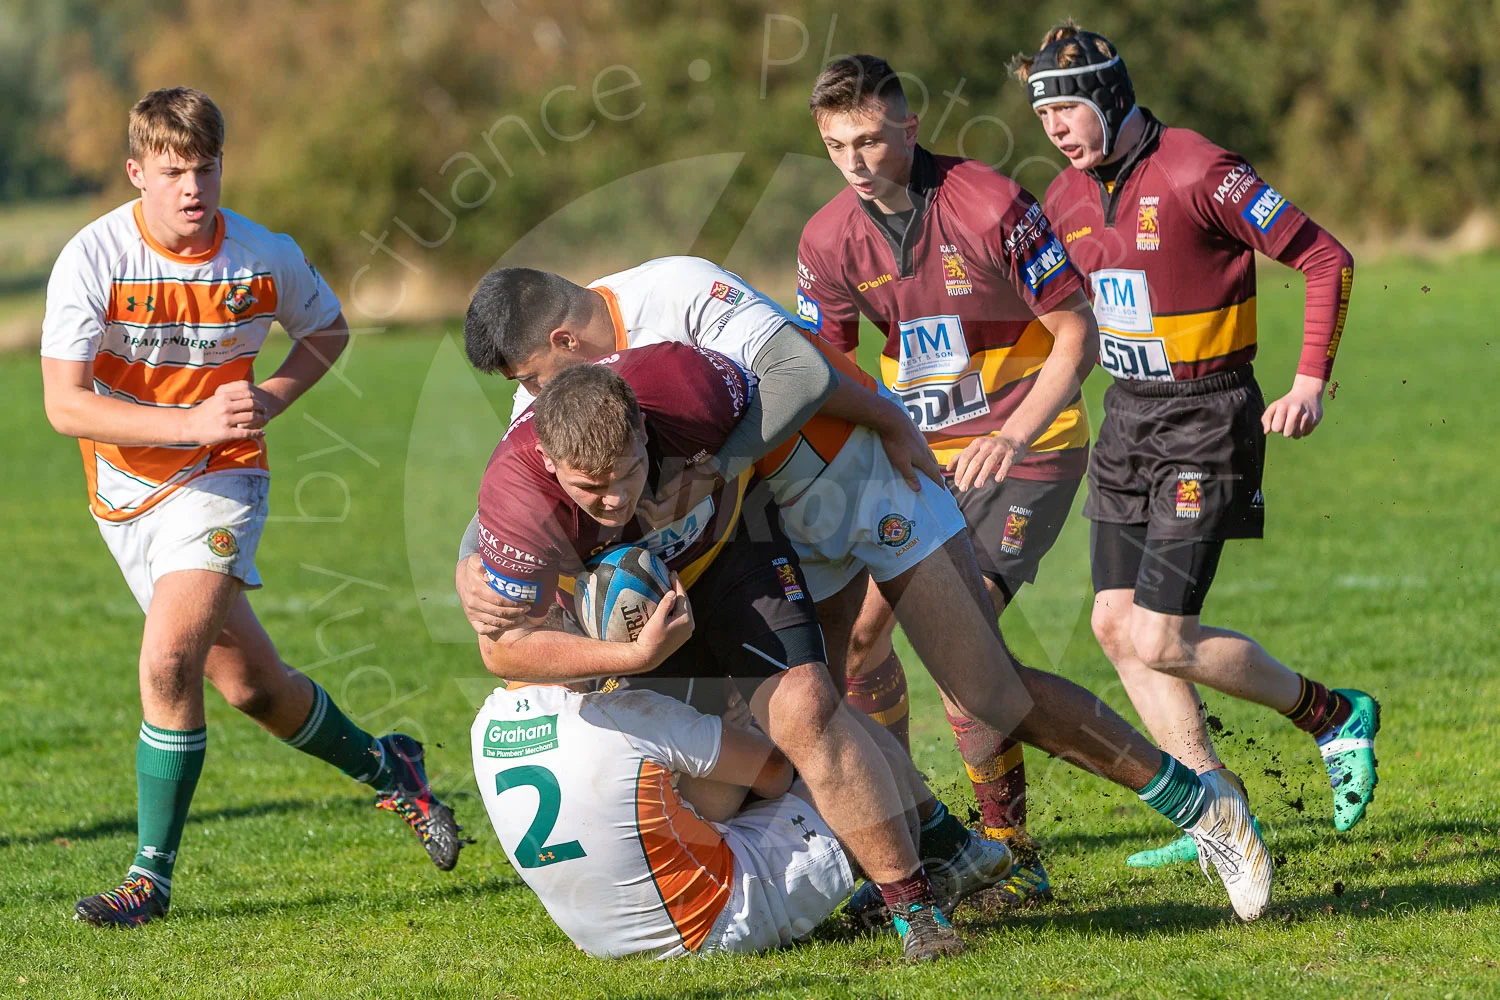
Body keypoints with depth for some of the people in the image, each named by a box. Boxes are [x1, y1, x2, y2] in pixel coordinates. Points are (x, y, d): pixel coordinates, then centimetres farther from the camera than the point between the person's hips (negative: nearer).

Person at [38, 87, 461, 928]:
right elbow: (65, 404, -20)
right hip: (128, 491, 2)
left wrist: (273, 398, -8)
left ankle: (153, 875, -13)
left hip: (219, 481, -2)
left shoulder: (268, 259, -10)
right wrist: (192, 423, -28)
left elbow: (330, 329, 11)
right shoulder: (93, 259, -16)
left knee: (170, 660, -23)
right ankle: (388, 769, 35)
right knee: (249, 685, 9)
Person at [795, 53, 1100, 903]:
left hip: (1028, 450, -6)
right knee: (857, 625, 0)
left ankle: (1015, 856, -11)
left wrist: (1013, 435, -30)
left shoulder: (991, 205, -20)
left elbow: (1077, 335, -17)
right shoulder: (830, 239, -4)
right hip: (921, 451, 6)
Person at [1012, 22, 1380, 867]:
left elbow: (1326, 259, -14)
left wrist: (1311, 381, -19)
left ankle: (1336, 716, 9)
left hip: (1205, 417, -8)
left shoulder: (1197, 173, -17)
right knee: (1117, 624, 2)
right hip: (1129, 415, 8)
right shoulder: (1067, 199, 5)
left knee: (1160, 641, -12)